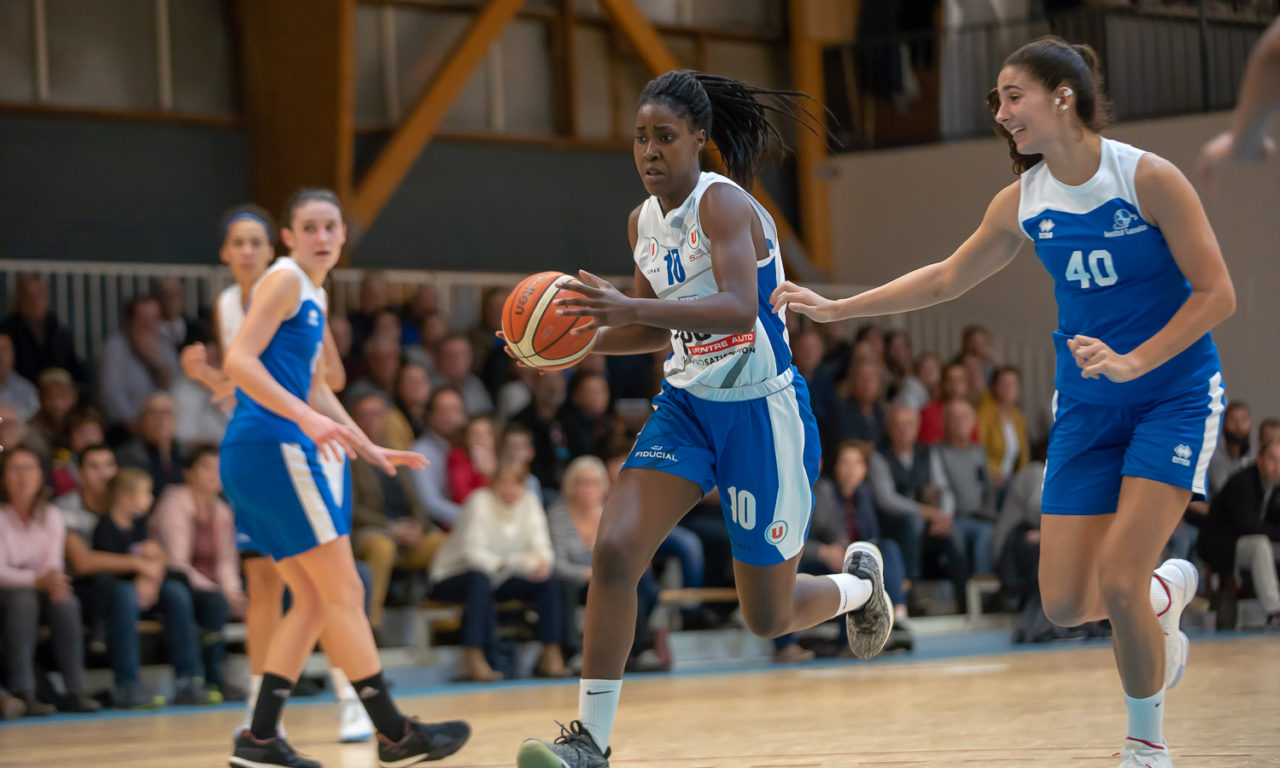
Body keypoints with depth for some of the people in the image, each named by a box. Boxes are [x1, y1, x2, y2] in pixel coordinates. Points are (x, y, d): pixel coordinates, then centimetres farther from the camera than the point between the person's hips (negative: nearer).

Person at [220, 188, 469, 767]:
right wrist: (306, 418, -27)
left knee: (315, 599, 11)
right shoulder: (284, 279, -7)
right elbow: (238, 362, -19)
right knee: (343, 592, -6)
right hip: (271, 445, -10)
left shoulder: (315, 295, 21)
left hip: (253, 456, 10)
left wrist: (371, 450, 29)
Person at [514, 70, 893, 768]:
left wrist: (630, 306, -43)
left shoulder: (723, 203, -18)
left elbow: (738, 308, -34)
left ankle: (858, 582, 40)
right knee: (614, 550, -16)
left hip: (761, 414, -6)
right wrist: (578, 342, 1)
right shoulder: (644, 220, 5)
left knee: (771, 618, 5)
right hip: (686, 405, 6)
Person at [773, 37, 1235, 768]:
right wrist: (837, 308, 12)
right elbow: (948, 277, 14)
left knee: (1117, 582, -18)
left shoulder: (1149, 179, -16)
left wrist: (1135, 361, -26)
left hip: (1173, 395, -5)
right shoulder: (1023, 200, 0)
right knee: (1065, 602, -3)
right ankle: (1166, 591, 32)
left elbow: (1217, 294, -15)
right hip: (1087, 405, 5)